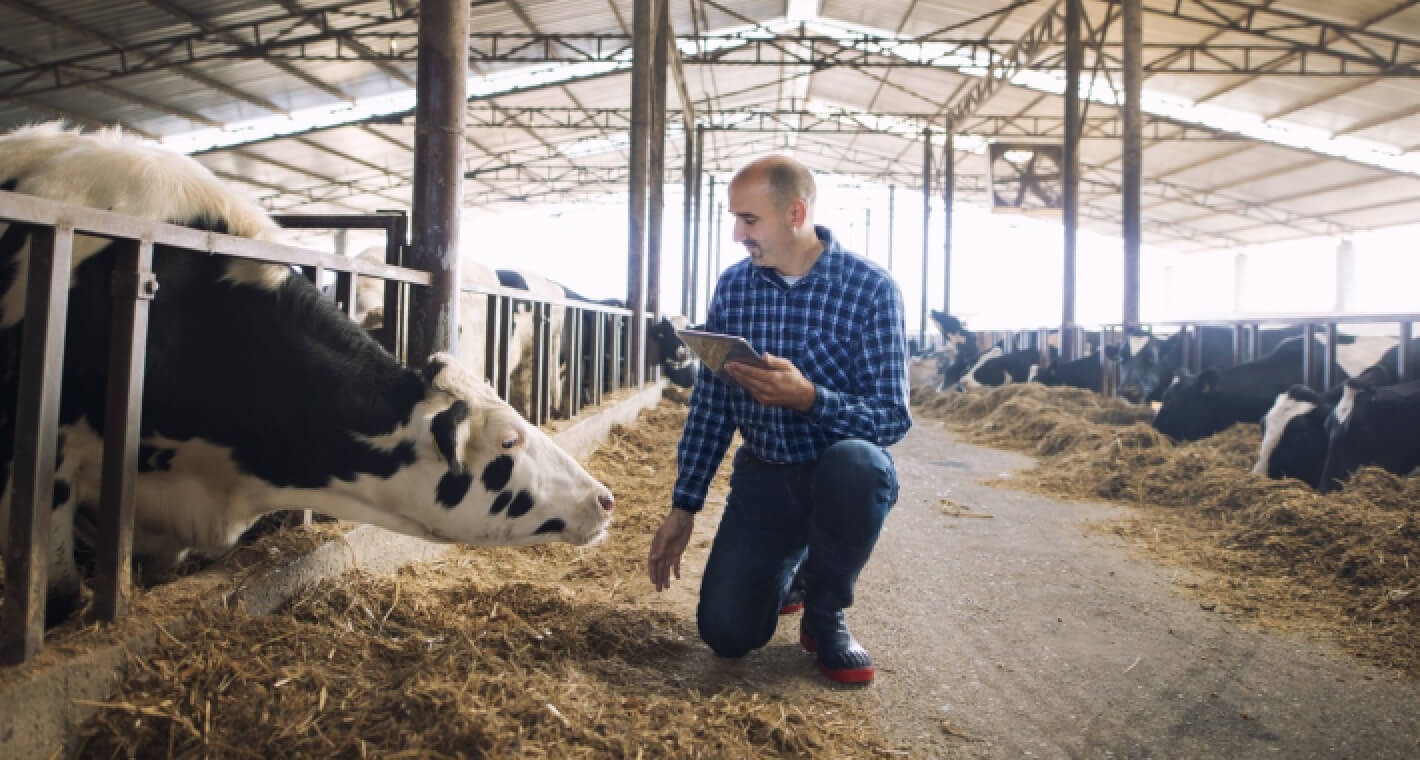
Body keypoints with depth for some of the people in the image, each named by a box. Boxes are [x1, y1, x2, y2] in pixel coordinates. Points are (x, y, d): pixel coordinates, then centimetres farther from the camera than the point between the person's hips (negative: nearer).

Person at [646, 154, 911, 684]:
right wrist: (683, 508, 1)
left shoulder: (871, 288, -13)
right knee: (726, 632, -9)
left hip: (844, 473, -3)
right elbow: (710, 404, 3)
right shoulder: (733, 286, -1)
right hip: (763, 475, 3)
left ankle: (825, 613, -9)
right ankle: (785, 567, 28)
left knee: (857, 463, -39)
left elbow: (894, 418, -18)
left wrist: (807, 397, -35)